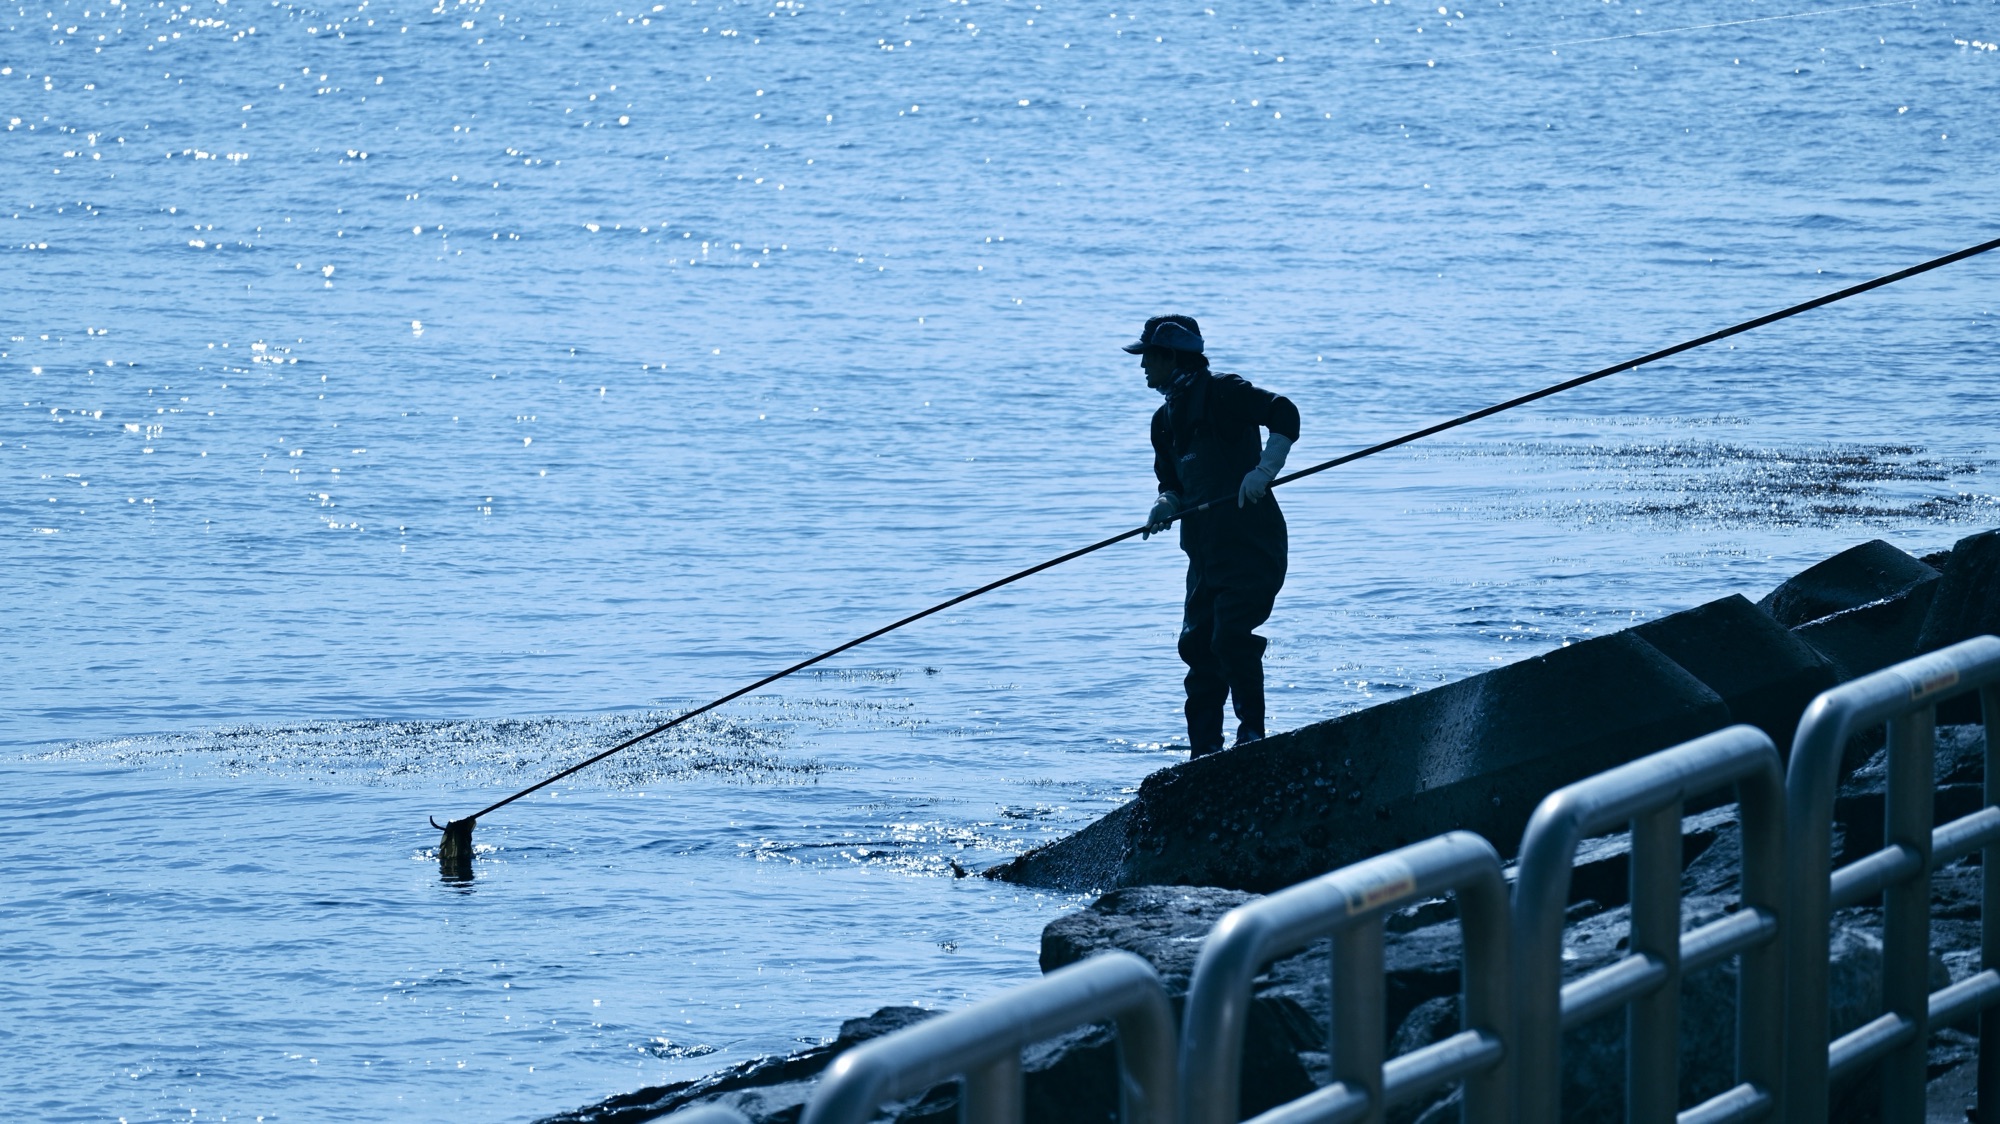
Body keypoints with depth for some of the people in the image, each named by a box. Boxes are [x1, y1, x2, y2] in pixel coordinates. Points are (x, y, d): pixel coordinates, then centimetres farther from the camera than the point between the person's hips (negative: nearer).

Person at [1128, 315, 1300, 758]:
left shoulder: (1221, 393, -10)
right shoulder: (1165, 420, 15)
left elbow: (1284, 413, -21)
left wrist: (1264, 472, -31)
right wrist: (1166, 506, -1)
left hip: (1250, 542, -9)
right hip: (1206, 550, 9)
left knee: (1231, 637, -16)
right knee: (1197, 644, 5)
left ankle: (1252, 734, -3)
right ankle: (1204, 751, 10)